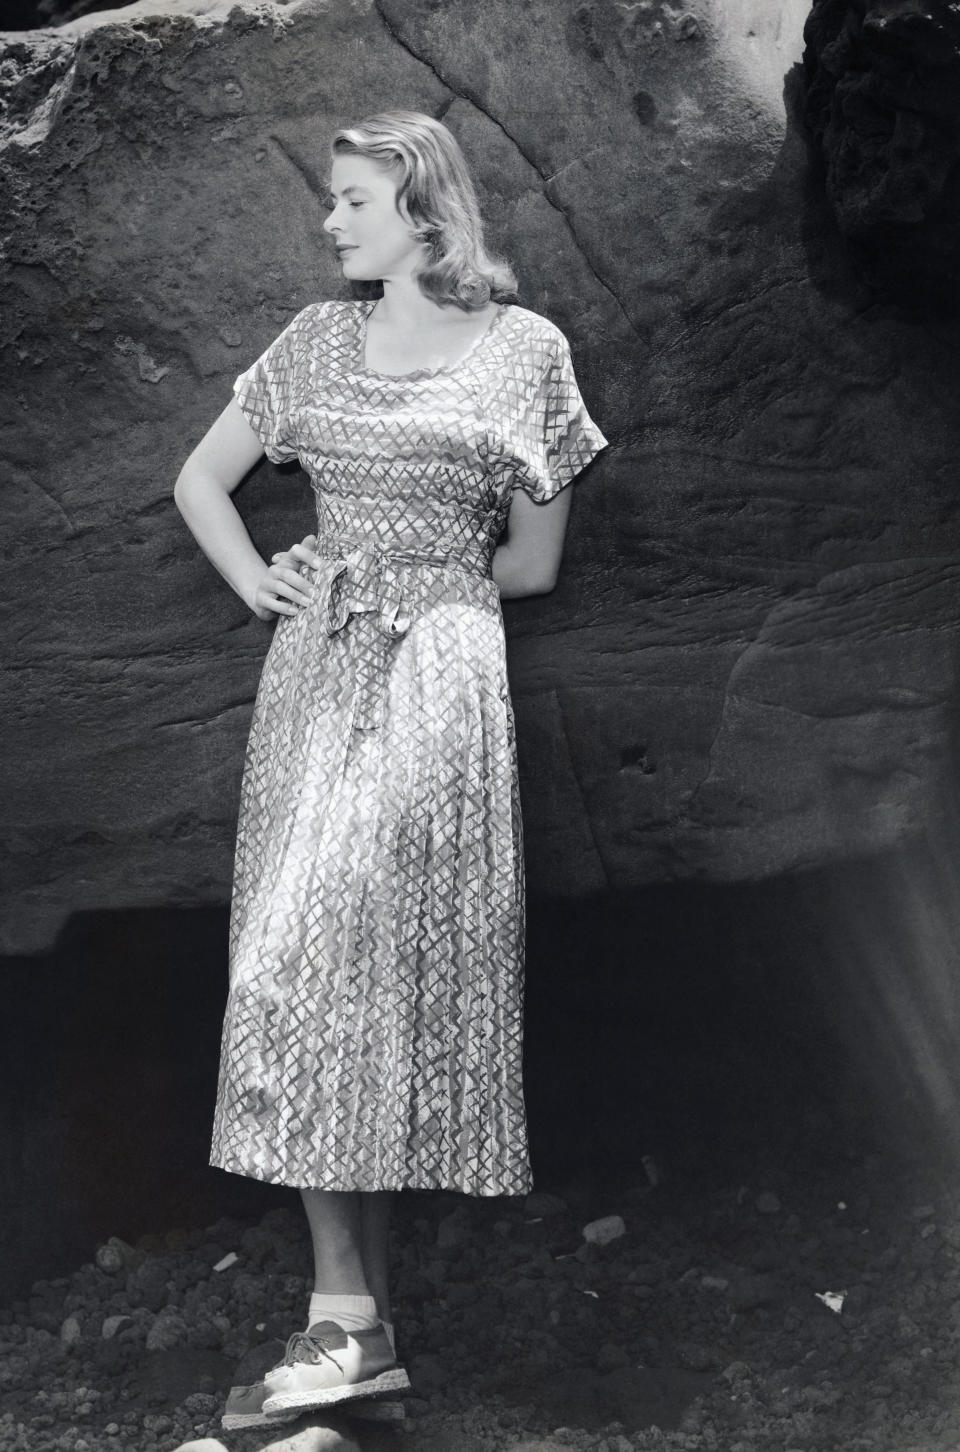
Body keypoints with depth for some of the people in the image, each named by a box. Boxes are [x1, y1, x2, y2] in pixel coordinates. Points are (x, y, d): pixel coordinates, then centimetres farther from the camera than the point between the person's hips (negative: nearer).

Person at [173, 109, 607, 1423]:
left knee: (311, 957, -16)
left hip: (440, 676, -4)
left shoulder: (523, 348, 3)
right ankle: (358, 1314, 5)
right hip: (314, 676, 4)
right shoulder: (318, 339, 13)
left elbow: (534, 563, 9)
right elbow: (200, 483, 22)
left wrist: (414, 578, 13)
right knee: (329, 975, -1)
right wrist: (261, 587, 10)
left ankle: (347, 1314, -10)